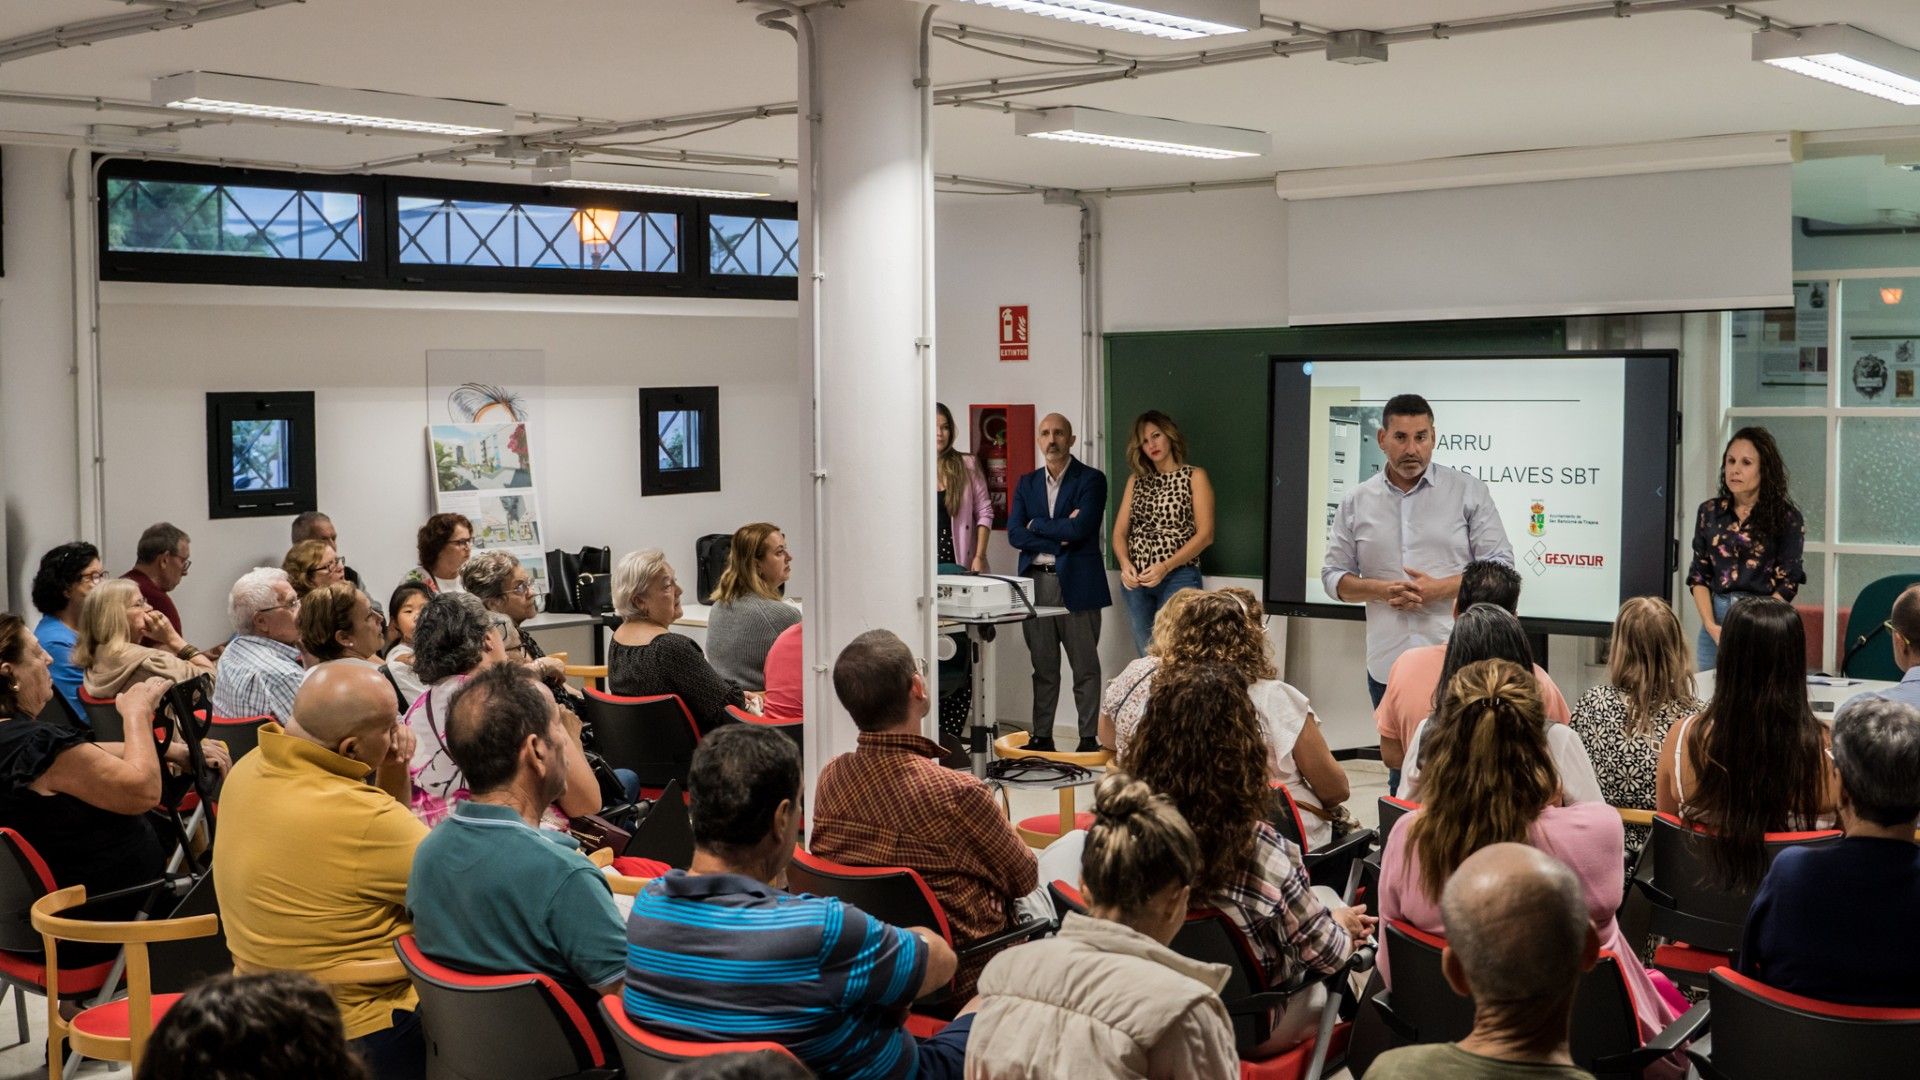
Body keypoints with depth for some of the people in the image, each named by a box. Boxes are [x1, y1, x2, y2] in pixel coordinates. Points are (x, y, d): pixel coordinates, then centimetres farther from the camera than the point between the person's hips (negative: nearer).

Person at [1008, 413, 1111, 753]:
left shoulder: (1091, 479, -1)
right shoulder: (1027, 483, 13)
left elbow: (1080, 527, -15)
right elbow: (1015, 535, 2)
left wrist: (1037, 525, -3)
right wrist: (1060, 534, -8)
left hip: (1076, 584, -4)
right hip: (1036, 582, 4)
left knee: (1085, 667, 1)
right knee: (1043, 668, 9)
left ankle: (1089, 738, 5)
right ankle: (1042, 737, 15)